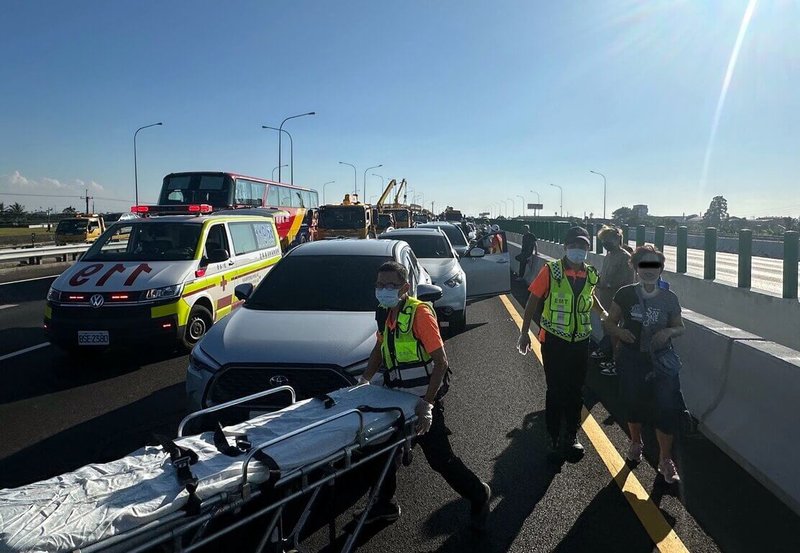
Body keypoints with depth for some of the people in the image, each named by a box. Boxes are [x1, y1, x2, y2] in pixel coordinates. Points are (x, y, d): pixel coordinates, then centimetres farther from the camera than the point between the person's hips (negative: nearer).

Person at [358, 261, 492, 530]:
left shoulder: (419, 312, -22)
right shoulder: (385, 314, 2)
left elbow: (441, 362, -24)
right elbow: (380, 349, 18)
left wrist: (427, 404, -29)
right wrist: (364, 379, 4)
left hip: (424, 399, -8)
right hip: (398, 396, 8)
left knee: (439, 457, 1)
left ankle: (478, 495, 26)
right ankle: (385, 504, 36)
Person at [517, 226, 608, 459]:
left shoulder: (591, 274, 1)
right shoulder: (551, 271, -12)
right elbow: (533, 301, -7)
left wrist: (602, 312, 12)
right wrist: (524, 333, -8)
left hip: (581, 341, 4)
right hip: (554, 340, -4)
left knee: (576, 390, 13)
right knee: (555, 390, 3)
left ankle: (571, 436, 28)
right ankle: (555, 439, 17)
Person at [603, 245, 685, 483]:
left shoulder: (669, 298, -4)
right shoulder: (625, 294, -6)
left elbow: (680, 327, 9)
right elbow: (610, 323, 2)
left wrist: (668, 331, -13)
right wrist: (619, 331, -19)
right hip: (631, 361, 0)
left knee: (667, 409, -6)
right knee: (634, 405, 14)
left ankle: (665, 459, 12)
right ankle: (635, 442, 42)